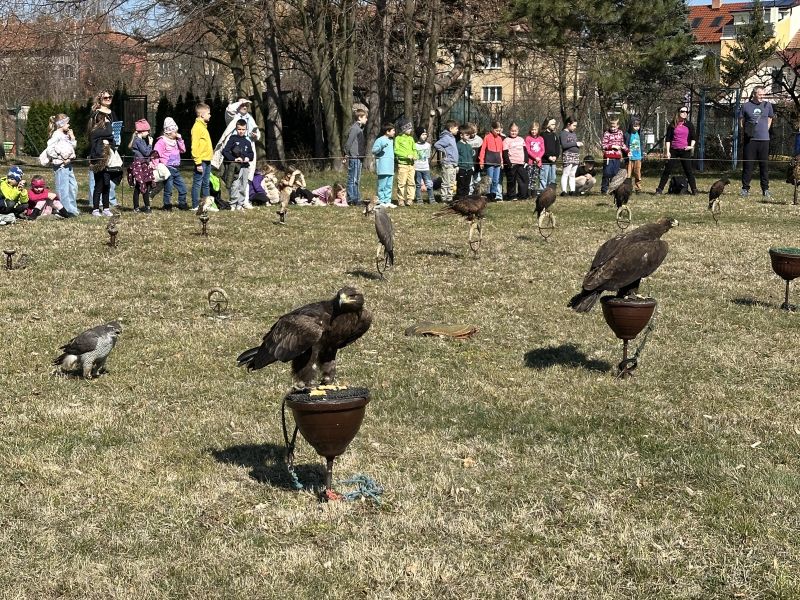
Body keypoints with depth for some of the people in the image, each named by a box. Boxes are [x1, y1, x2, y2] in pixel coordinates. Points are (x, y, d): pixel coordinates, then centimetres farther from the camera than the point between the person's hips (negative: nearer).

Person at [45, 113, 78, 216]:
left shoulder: (65, 135, 15)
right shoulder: (56, 135, -12)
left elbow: (73, 147, 25)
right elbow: (50, 150, -20)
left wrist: (72, 137, 10)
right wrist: (61, 159, -16)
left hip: (68, 165, 10)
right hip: (60, 166, -10)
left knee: (73, 186, 13)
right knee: (63, 188, -5)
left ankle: (73, 208, 22)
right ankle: (67, 210, -2)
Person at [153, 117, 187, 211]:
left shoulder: (175, 141, 16)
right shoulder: (162, 141, -10)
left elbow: (183, 150, 16)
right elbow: (156, 154, -15)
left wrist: (180, 139, 7)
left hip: (176, 169, 8)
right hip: (168, 169, -8)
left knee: (182, 188, 9)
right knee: (168, 190, -3)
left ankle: (182, 205, 19)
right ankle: (167, 206, 8)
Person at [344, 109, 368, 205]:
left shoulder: (360, 128, 18)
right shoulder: (354, 128, -13)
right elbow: (348, 142, -17)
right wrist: (347, 154, -14)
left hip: (359, 158, 10)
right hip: (354, 157, -10)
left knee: (357, 180, 12)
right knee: (352, 179, -7)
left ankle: (357, 199, 17)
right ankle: (351, 200, -5)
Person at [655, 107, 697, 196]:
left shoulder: (689, 124, 7)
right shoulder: (672, 125, 4)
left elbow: (693, 137, 11)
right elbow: (668, 139, 4)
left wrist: (691, 146, -7)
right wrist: (667, 151, -4)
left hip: (685, 150, 0)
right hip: (673, 151, 0)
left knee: (689, 171, 2)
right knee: (667, 170, -1)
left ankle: (694, 189, 8)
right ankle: (660, 189, 3)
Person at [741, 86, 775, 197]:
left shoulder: (768, 105, 9)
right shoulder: (746, 106, 3)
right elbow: (741, 122, 10)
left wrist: (765, 130, 10)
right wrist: (745, 130, -4)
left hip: (764, 139, 2)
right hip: (750, 139, -2)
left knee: (764, 165, 3)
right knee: (748, 165, -1)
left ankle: (765, 189, 9)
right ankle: (745, 188, 5)